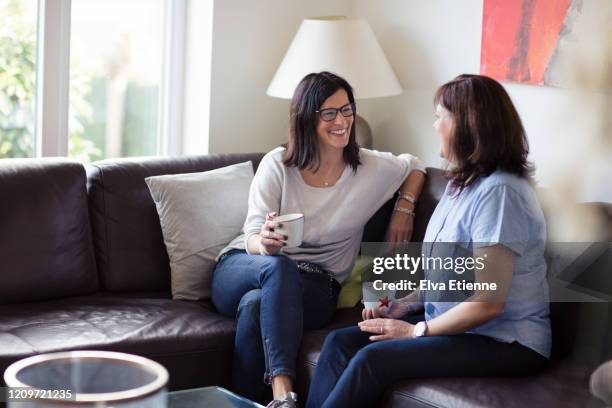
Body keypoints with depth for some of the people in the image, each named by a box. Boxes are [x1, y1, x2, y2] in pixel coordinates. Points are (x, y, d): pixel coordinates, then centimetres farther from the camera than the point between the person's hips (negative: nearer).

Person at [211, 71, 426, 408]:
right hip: (242, 270, 0)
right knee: (279, 266, -38)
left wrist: (404, 209, 6)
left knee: (256, 304, -35)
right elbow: (253, 237, -8)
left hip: (314, 289, 0)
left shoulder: (371, 168, 2)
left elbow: (415, 168, 24)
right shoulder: (277, 165, -3)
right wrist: (265, 243, -32)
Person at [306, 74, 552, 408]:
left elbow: (488, 303, -22)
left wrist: (416, 331, -13)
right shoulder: (462, 183, 12)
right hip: (454, 324, 9)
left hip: (506, 343, -9)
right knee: (340, 342, -8)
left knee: (374, 360, -24)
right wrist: (405, 304, 3)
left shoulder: (499, 192, -19)